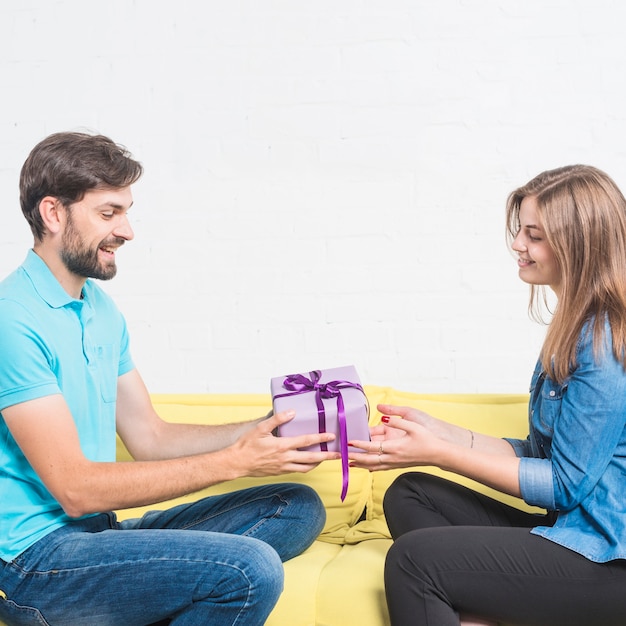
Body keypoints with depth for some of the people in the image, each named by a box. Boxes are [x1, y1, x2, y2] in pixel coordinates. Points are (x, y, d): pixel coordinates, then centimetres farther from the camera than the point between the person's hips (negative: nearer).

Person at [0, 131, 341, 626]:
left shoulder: (100, 309, 12)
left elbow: (150, 438, 12)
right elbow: (75, 488, -21)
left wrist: (271, 430, 0)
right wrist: (235, 461, -20)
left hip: (99, 529, 9)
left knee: (299, 508, 3)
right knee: (250, 570, -27)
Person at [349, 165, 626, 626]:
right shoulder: (575, 329, 12)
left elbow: (565, 484, -16)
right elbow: (539, 453, 11)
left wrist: (439, 453, -14)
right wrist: (436, 431, 2)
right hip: (571, 531, 10)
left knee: (414, 557, -20)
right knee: (408, 495, 3)